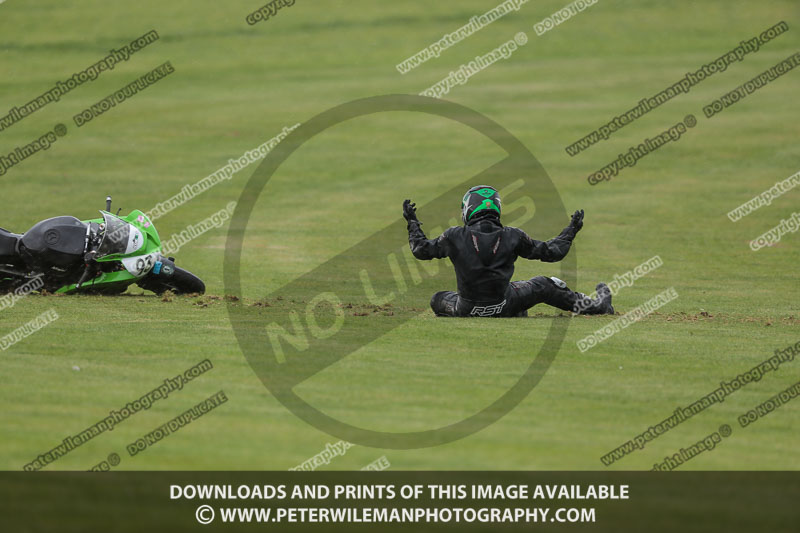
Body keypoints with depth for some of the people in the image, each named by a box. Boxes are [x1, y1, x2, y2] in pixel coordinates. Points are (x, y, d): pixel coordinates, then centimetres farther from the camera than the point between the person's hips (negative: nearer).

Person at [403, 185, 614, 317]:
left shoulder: (455, 236, -9)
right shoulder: (512, 236, -7)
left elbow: (421, 249, 6)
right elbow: (551, 252, 5)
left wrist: (412, 222, 22)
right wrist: (571, 231, 21)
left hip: (467, 311, -1)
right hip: (504, 307, 1)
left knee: (437, 300, 27)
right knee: (544, 286, 22)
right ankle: (596, 306, 37)